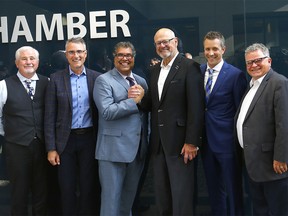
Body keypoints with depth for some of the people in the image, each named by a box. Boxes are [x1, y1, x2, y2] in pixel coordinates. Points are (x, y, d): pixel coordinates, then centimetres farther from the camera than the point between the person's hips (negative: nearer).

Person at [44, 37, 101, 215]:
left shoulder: (97, 78, 2)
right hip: (66, 140, 0)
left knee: (89, 187, 8)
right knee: (67, 189, 8)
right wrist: (51, 148, -4)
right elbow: (50, 116, -1)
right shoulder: (56, 79, 0)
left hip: (89, 139, 0)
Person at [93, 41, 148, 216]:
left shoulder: (141, 81, 15)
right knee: (112, 197, 1)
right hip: (114, 148, -6)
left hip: (138, 148, 6)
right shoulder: (104, 80, -5)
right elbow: (107, 111, -18)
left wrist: (142, 97, -11)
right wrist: (134, 101, -14)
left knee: (129, 198, 17)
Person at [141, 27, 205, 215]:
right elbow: (152, 104, 14)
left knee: (181, 197, 0)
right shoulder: (155, 70, 15)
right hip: (158, 143, 7)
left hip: (179, 141, -7)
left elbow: (196, 107, -14)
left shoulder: (190, 67, -8)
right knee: (162, 197, 15)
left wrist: (192, 141, -17)